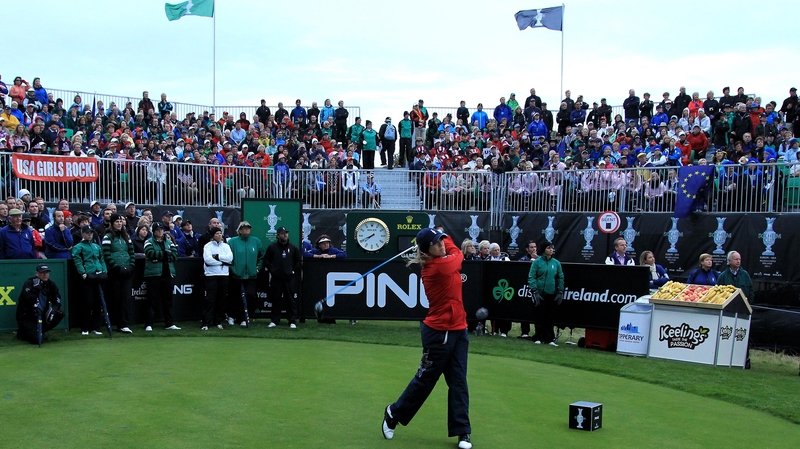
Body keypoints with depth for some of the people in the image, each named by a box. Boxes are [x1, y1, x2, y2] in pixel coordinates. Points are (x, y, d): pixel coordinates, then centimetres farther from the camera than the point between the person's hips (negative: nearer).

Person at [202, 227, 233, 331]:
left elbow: (230, 258, -2)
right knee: (210, 299, -8)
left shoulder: (226, 246, 14)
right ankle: (206, 322, -7)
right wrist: (223, 262, -9)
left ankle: (218, 321, 14)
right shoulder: (208, 246, 3)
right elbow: (208, 260, -12)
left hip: (224, 275, 4)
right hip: (211, 275, -4)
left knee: (222, 299, 5)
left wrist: (217, 256, -11)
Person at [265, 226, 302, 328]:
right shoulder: (272, 247, 6)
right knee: (276, 299, 4)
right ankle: (275, 320, 12)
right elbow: (266, 260, 9)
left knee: (291, 300, -1)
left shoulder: (293, 248, 8)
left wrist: (294, 270, 3)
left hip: (289, 278, 0)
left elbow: (299, 261, 12)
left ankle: (292, 321, 3)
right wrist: (272, 270, -1)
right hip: (276, 278, 0)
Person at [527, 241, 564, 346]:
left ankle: (549, 338, 12)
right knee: (540, 315, 0)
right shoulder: (537, 262, -3)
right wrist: (534, 291, -10)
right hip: (540, 293, -3)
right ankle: (538, 338, 9)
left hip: (552, 294, 3)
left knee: (550, 316, 4)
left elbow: (560, 278, 12)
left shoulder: (556, 263, 7)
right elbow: (531, 277, -4)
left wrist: (560, 292, 6)